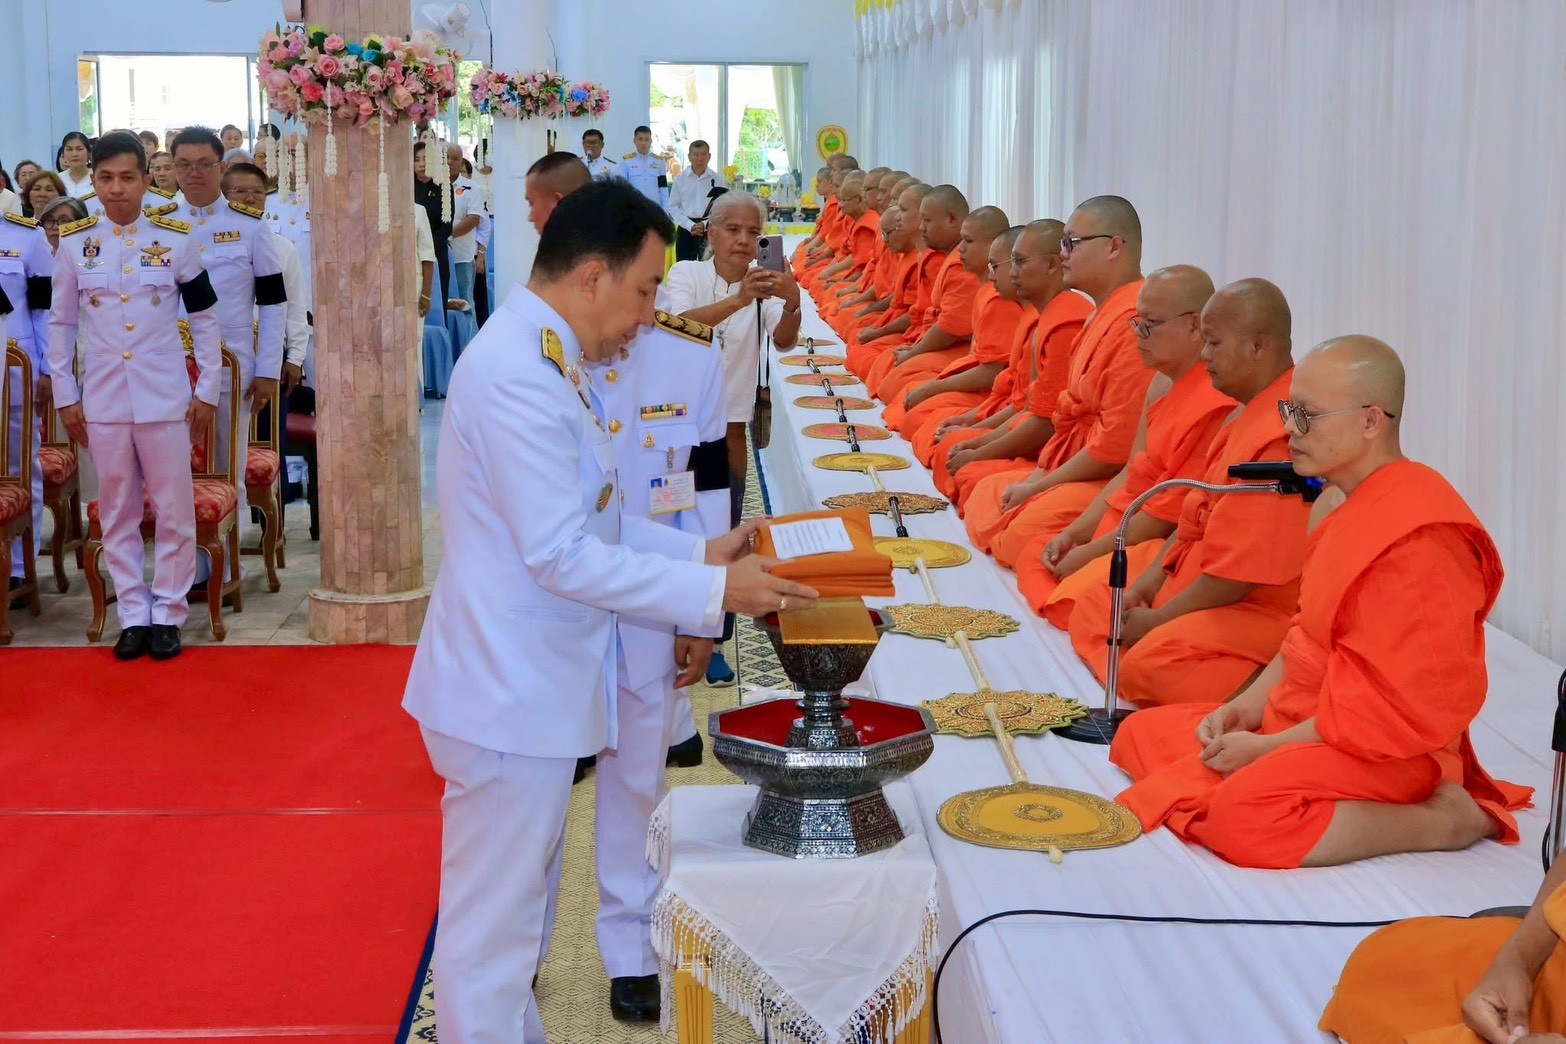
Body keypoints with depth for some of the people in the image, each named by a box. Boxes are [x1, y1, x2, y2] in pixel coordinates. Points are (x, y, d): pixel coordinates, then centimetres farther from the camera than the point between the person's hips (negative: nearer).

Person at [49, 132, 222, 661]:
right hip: (102, 399, 2)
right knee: (117, 512, 8)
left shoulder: (176, 239, -1)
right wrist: (65, 396, 5)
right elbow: (60, 324, 8)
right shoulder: (73, 243, 3)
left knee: (174, 510, 2)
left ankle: (168, 612, 14)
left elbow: (205, 318, 4)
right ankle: (133, 614, 17)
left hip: (165, 397, -1)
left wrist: (207, 391, 1)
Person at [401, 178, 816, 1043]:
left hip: (531, 680, 10)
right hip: (507, 694, -10)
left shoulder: (549, 360, 10)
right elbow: (564, 556, -24)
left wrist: (700, 553, 5)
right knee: (490, 934, 3)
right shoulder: (517, 374, -23)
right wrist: (715, 591, -19)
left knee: (520, 908, 22)